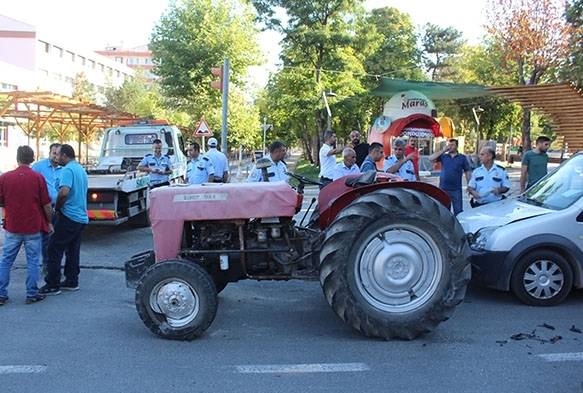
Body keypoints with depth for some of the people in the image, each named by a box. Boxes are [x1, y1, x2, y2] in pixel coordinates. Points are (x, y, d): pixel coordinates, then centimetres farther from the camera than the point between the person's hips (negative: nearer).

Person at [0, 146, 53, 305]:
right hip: (33, 227, -2)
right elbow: (46, 204, -7)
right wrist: (49, 222, 7)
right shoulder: (38, 178, -10)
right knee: (32, 261, 6)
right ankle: (32, 294, 11)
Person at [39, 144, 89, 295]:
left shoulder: (68, 170, -14)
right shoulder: (81, 170, 15)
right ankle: (72, 281, 19)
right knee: (73, 250, 14)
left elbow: (64, 192, -27)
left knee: (55, 249, -3)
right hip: (81, 217, 9)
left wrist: (57, 208, -11)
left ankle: (52, 285, 0)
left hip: (69, 216, -9)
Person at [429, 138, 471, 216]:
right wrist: (442, 150, -7)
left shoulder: (462, 157, 5)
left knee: (458, 210, 1)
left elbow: (467, 172, 4)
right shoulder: (443, 156, 6)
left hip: (456, 189, -1)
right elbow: (431, 158, -7)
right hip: (443, 188, 1)